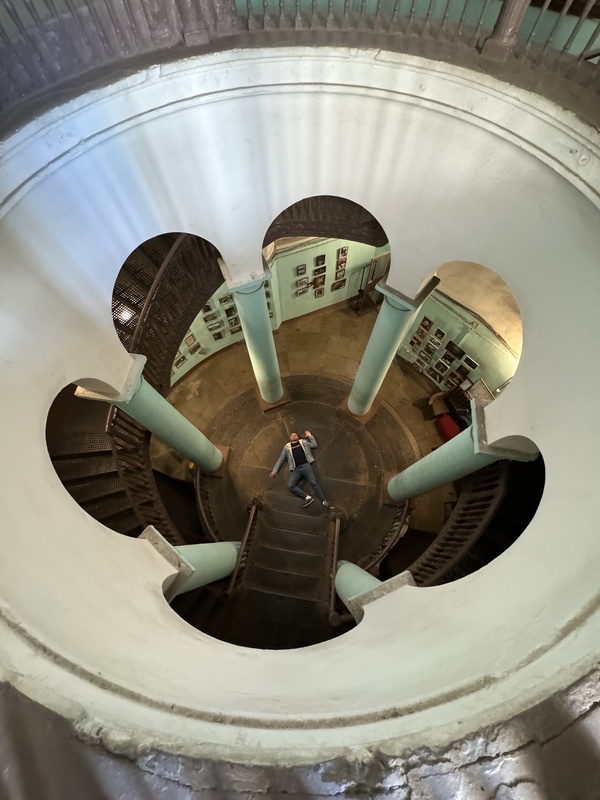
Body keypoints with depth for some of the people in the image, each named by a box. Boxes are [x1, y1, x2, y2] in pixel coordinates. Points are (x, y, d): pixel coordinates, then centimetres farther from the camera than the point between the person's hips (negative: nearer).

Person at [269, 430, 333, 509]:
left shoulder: (303, 442, 24)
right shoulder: (287, 447, 25)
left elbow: (314, 444, 19)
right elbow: (281, 459, 25)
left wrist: (310, 435, 19)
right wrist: (275, 470, 19)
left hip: (306, 465, -1)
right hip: (296, 469, 1)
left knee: (314, 482, -21)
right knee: (290, 486, -23)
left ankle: (324, 502, -24)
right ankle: (308, 497, -23)